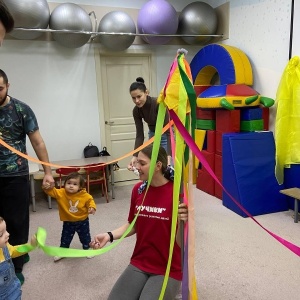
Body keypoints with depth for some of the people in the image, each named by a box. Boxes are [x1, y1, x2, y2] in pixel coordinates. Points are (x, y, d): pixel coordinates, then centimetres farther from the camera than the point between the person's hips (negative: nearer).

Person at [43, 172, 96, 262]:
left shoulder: (85, 195, -20)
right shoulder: (61, 193, -18)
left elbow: (90, 200, -9)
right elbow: (53, 192, -25)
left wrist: (92, 207, -27)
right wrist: (48, 188, -45)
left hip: (82, 221, -1)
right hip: (68, 222, 1)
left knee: (85, 237, 18)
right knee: (65, 238, 15)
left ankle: (87, 249, 42)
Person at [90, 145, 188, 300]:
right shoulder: (138, 189, -3)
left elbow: (182, 243, -16)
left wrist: (182, 222, -35)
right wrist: (109, 235, -6)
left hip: (169, 270, -4)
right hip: (139, 264, 4)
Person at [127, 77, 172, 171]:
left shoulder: (159, 104, -31)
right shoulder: (136, 111, -14)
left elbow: (169, 131, -33)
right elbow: (139, 135, -12)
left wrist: (168, 156, -43)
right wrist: (135, 156, -24)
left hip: (166, 136, -5)